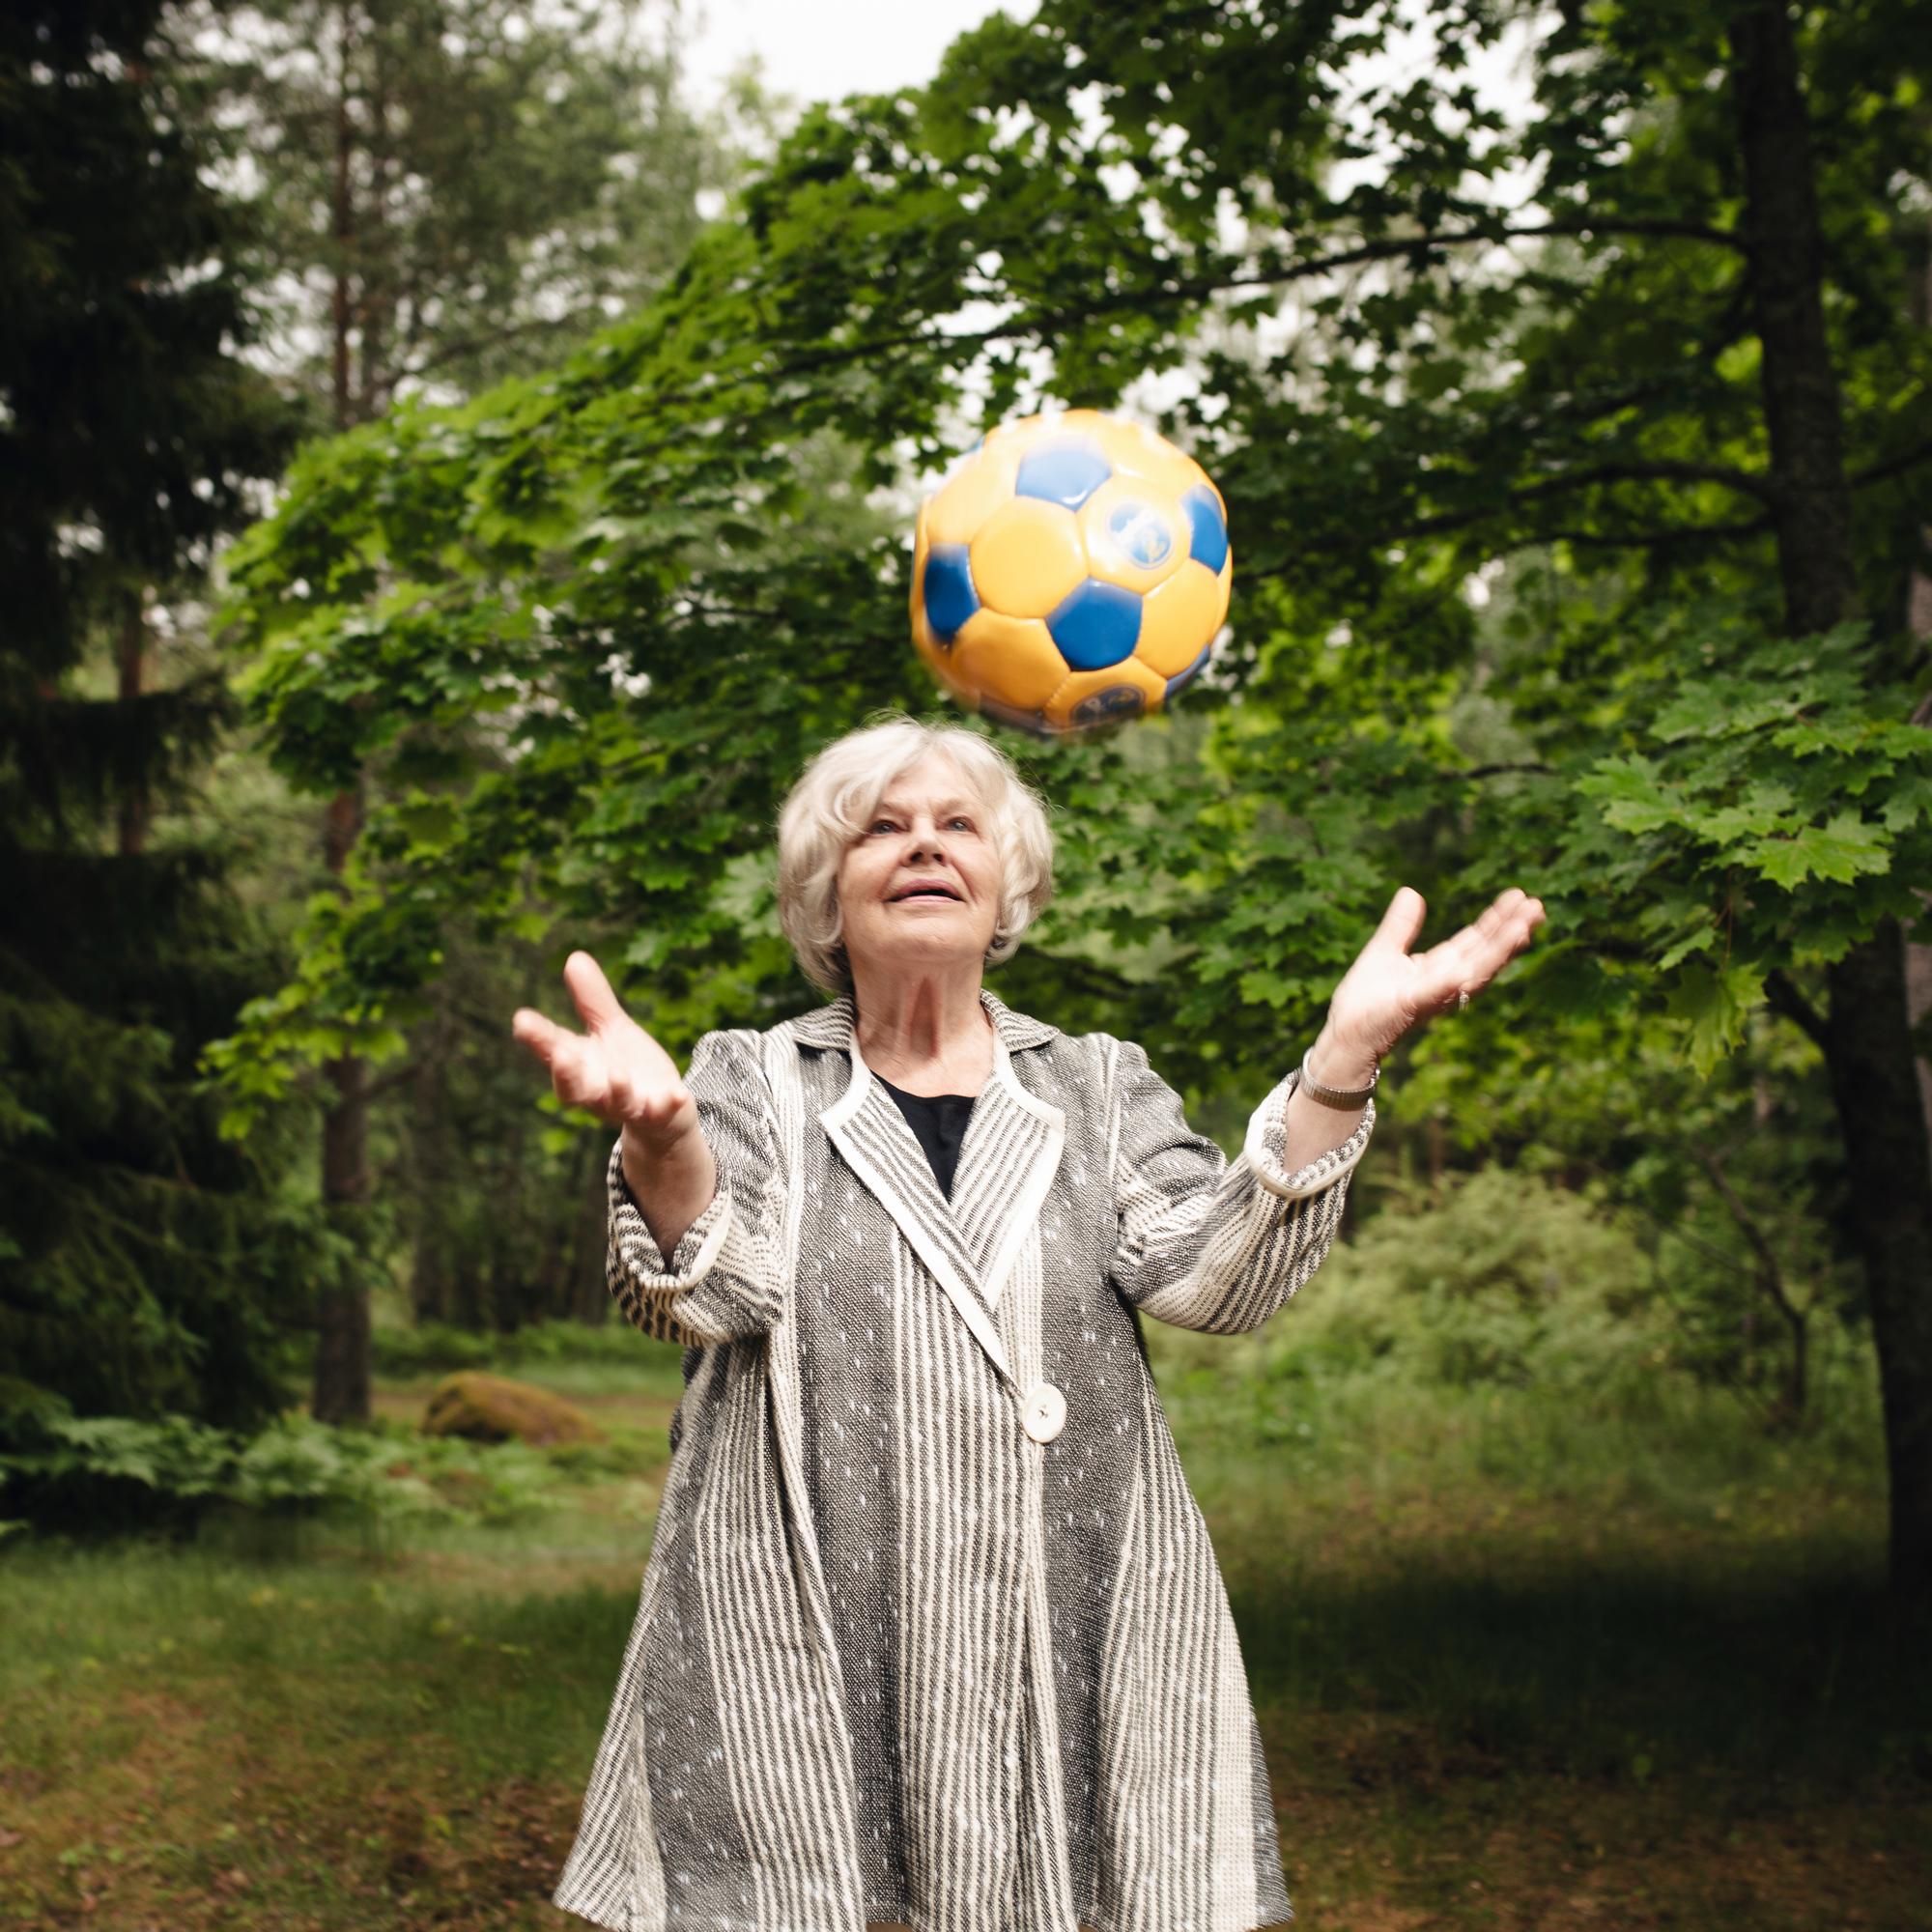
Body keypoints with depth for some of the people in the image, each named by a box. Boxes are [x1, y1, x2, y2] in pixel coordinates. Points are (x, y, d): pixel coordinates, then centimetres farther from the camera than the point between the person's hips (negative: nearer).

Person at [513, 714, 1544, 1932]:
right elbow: (703, 1298, -10)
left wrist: (1344, 1057, -18)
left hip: (1072, 1655, 1)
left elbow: (1210, 1279, -5)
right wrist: (663, 1138, -32)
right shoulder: (753, 1081, 8)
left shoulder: (1100, 1088, 12)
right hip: (794, 1674, -1)